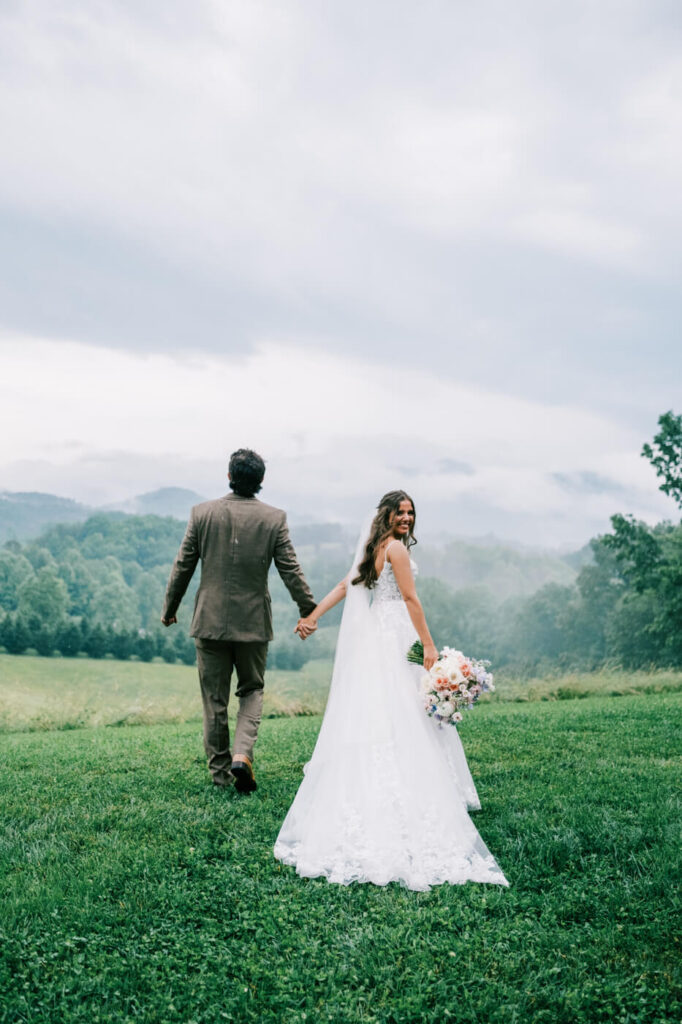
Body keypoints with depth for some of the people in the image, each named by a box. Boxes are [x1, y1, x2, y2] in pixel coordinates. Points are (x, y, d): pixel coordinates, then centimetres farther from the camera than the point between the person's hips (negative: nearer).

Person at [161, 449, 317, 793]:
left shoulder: (202, 513, -4)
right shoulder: (274, 518, -5)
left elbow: (182, 566, 1)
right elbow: (290, 570, -3)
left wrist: (169, 608, 13)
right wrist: (308, 610, 9)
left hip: (210, 621, 1)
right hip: (254, 622, 0)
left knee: (214, 699, 11)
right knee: (251, 691, 16)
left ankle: (220, 770, 19)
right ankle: (242, 754, -4)